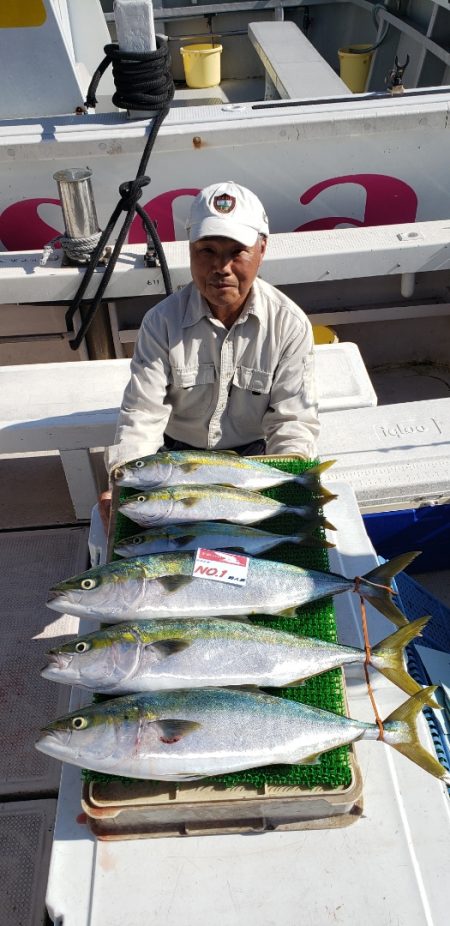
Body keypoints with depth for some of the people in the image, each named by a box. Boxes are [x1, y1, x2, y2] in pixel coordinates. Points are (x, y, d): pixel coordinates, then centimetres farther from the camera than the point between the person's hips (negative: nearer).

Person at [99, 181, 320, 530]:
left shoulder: (290, 324, -12)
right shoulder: (162, 321, -13)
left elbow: (294, 420, -12)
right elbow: (142, 414, -17)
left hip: (253, 452, 0)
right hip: (177, 452, 0)